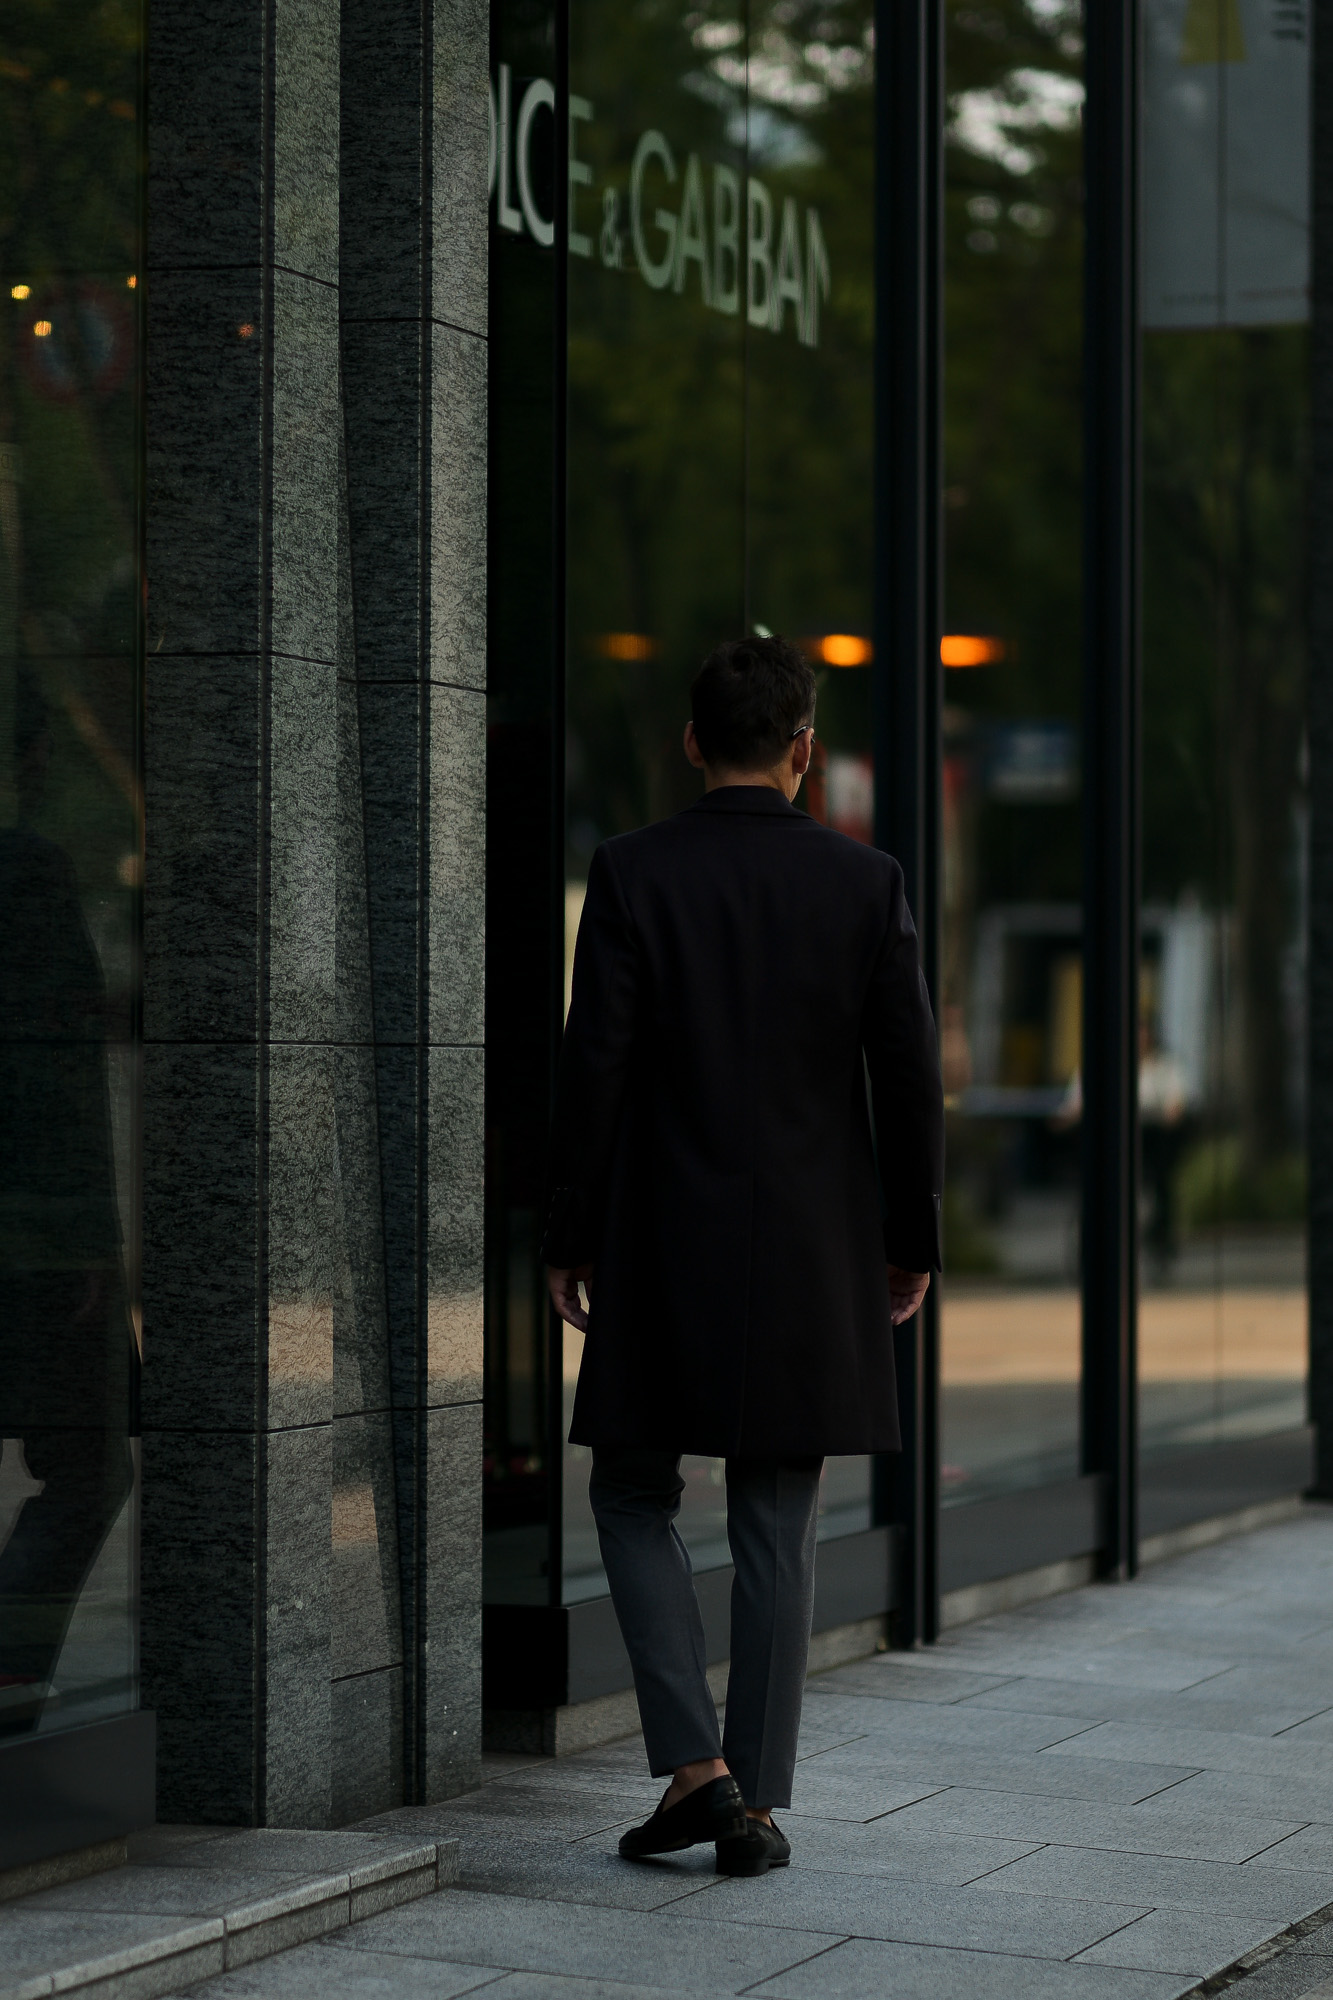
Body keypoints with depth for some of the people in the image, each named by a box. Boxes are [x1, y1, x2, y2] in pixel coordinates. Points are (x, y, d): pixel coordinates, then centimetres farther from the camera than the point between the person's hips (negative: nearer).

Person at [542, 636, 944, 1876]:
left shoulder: (633, 874, -7)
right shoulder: (865, 882, -2)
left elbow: (594, 1067, -9)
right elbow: (909, 1075, -1)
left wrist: (566, 1241, 0)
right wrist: (913, 1240, 10)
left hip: (665, 1248, -2)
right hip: (814, 1252, 2)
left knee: (634, 1498, 12)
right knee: (775, 1525, 8)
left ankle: (695, 1763, 0)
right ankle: (756, 1805, 9)